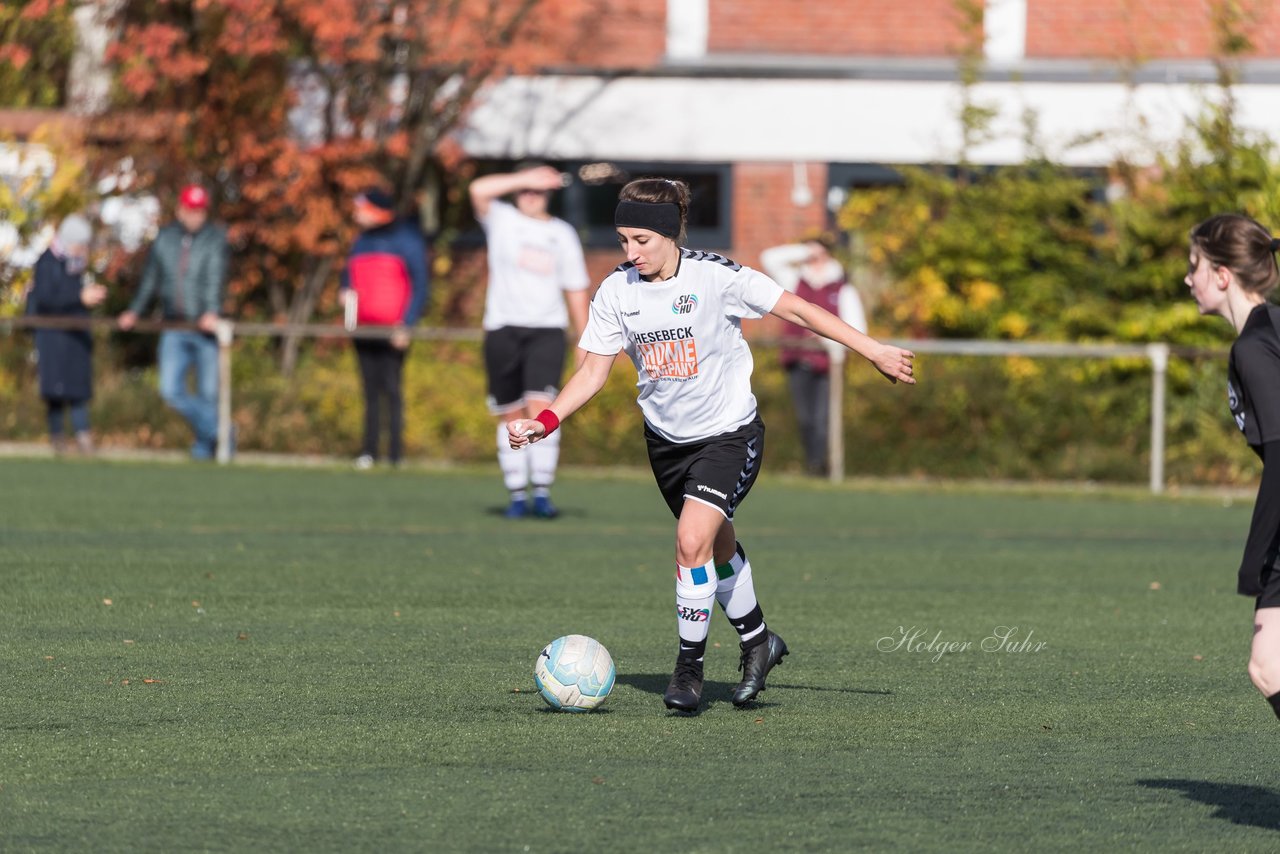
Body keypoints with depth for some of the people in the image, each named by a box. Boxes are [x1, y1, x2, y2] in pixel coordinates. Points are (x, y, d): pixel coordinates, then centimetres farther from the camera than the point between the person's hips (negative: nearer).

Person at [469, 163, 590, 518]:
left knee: (540, 407, -17)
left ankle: (542, 492, -18)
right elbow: (479, 190, -15)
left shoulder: (562, 234, 11)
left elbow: (576, 290, 15)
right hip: (503, 329, 0)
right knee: (509, 416, 2)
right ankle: (517, 495, 9)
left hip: (547, 330, 0)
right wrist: (526, 179, -17)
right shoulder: (501, 220, 5)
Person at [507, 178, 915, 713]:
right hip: (666, 438, 5)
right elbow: (593, 371, -3)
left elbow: (798, 311, -14)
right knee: (718, 549, 19)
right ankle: (756, 641, 42)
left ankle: (690, 665, -7)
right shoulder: (616, 293, -9)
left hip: (729, 434, -5)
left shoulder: (715, 278, -21)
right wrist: (545, 421, -18)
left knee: (693, 541, -22)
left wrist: (875, 352, -13)